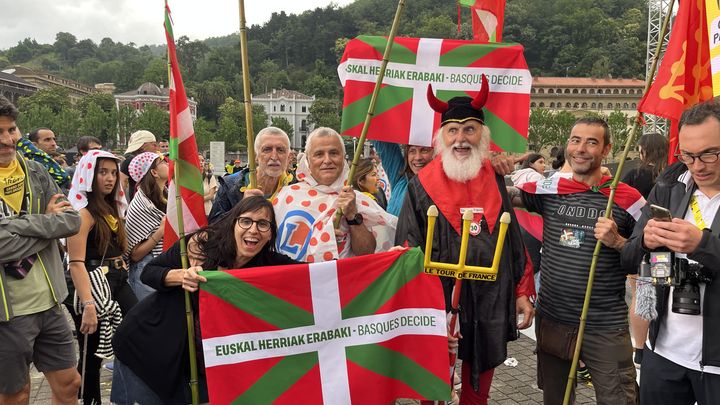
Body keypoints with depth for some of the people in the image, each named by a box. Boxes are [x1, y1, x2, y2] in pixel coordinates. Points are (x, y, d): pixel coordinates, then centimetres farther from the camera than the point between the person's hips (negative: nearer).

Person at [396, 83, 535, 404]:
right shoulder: (421, 187, -4)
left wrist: (522, 291, 8)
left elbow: (517, 242, 10)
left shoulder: (498, 182, 5)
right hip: (439, 306, -2)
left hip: (492, 306, 3)